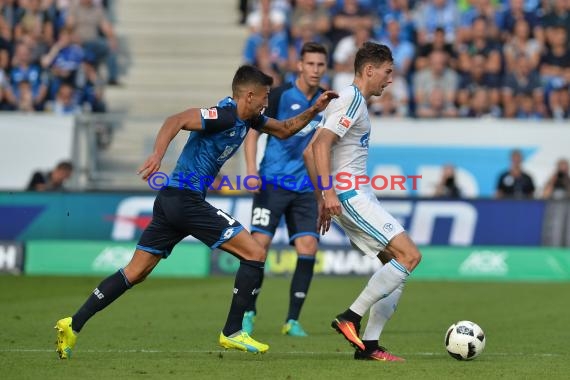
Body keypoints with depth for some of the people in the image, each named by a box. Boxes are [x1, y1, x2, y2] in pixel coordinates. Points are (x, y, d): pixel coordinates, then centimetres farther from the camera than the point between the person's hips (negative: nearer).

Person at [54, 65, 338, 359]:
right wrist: (158, 153, -41)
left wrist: (314, 110, 16)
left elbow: (284, 130, 30)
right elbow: (177, 121, -26)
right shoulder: (224, 115, -13)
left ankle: (73, 325, 6)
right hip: (186, 199, -10)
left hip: (171, 202, 10)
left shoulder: (247, 118, 16)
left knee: (135, 273, 9)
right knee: (254, 254, -5)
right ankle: (231, 333, -2)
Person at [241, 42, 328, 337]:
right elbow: (253, 132, -5)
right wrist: (251, 168, -18)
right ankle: (248, 312, 5)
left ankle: (293, 320, 2)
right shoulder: (279, 96, -6)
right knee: (259, 243, -10)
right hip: (273, 182, -4)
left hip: (306, 188, 4)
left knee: (308, 248, -7)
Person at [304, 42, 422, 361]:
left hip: (358, 198, 10)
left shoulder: (354, 101, 21)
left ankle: (369, 344, 3)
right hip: (351, 196, -10)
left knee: (398, 264, 6)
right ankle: (351, 317, -14)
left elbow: (309, 152, 23)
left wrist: (322, 200, 23)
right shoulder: (353, 99, -9)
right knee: (410, 255, -16)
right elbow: (321, 144, -21)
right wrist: (329, 191, -26)